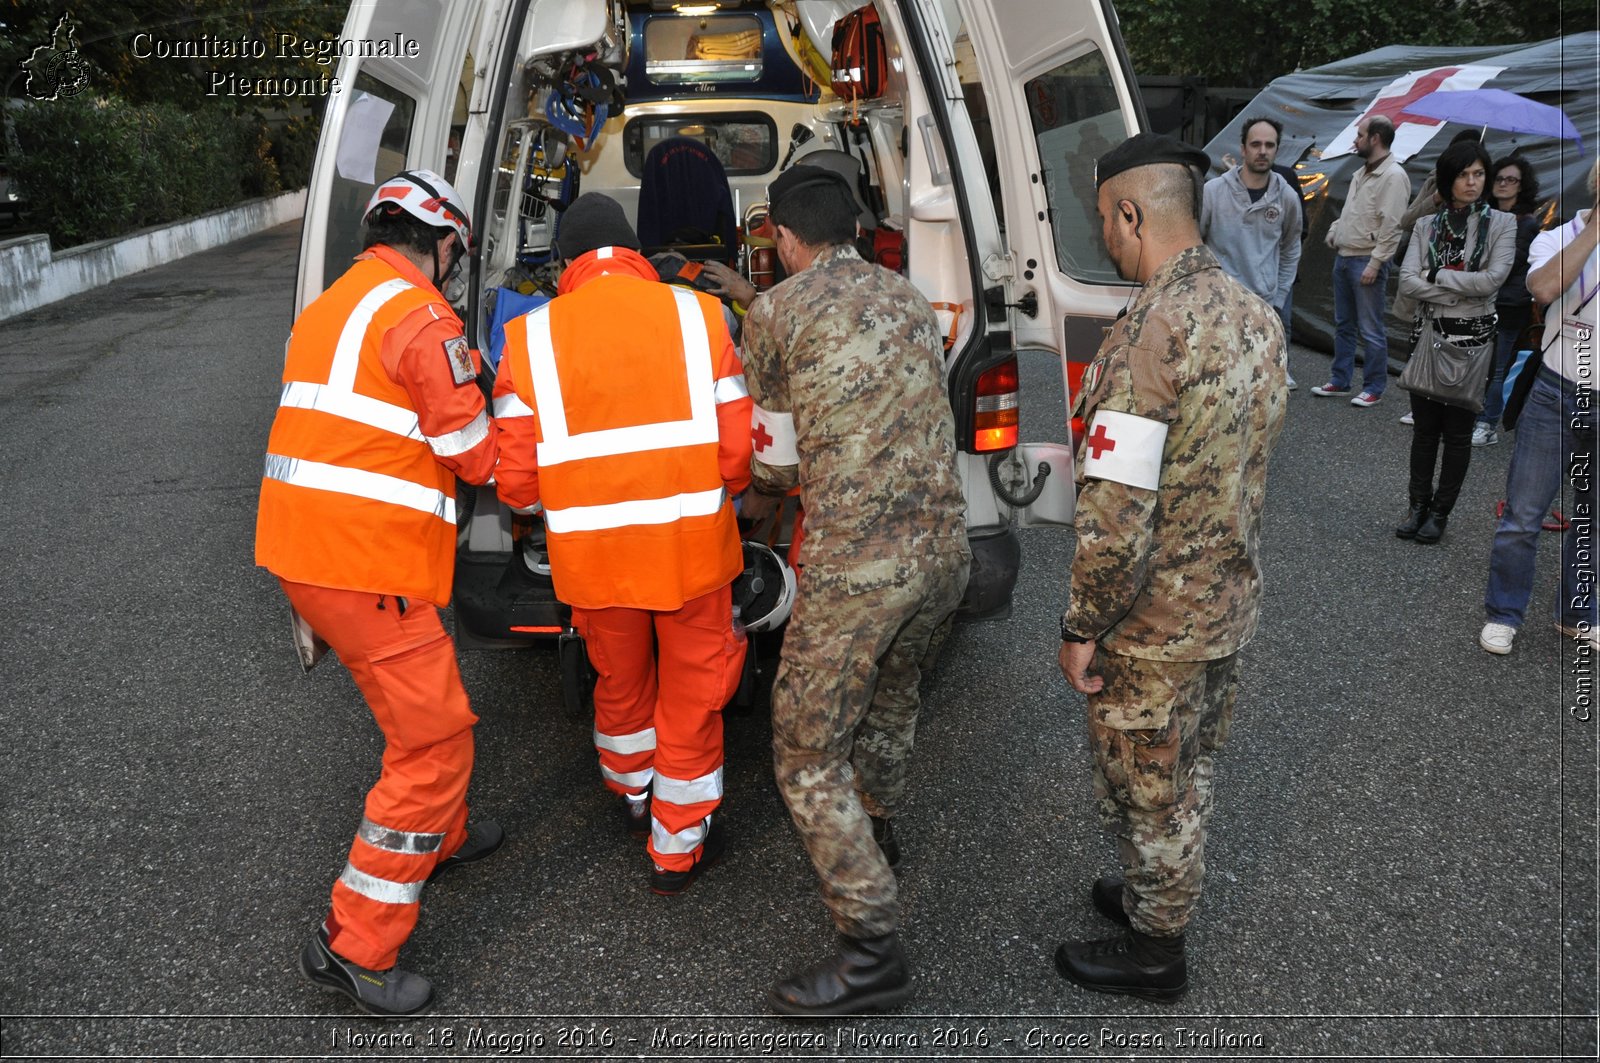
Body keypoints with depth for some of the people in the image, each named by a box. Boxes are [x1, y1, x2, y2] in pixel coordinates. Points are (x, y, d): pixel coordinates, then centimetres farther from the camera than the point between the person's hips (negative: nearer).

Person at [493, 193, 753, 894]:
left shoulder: (532, 337, -4)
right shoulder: (697, 316, -4)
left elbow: (515, 481, -5)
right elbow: (737, 453, -5)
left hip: (592, 553, 1)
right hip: (693, 546, -1)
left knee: (620, 682, 26)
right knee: (691, 696, 16)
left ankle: (632, 797, 51)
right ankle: (678, 851, 29)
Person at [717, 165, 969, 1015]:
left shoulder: (777, 315, -4)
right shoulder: (910, 300, 13)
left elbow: (776, 461, 3)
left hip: (855, 567, -7)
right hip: (944, 548, 7)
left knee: (808, 758, 6)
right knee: (891, 693, 32)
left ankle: (872, 953, 9)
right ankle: (877, 829, 56)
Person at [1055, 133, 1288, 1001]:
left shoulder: (1148, 334, -28)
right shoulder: (1255, 314, 0)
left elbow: (1117, 516, -29)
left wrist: (1082, 627, -17)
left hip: (1154, 625, -8)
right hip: (1230, 601, 8)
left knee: (1143, 790, 12)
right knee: (1190, 767, 26)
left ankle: (1153, 950, 31)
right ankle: (1163, 895, 47)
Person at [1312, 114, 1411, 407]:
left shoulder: (1393, 175, -13)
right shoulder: (1362, 173, 16)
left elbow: (1391, 226, -18)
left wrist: (1374, 264, -21)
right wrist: (1334, 232, 8)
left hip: (1366, 261, -9)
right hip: (1343, 258, 9)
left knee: (1370, 330, -3)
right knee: (1343, 325, 15)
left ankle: (1373, 388, 4)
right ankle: (1340, 381, 24)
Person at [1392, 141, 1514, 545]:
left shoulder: (1501, 224, -2)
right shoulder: (1427, 225, 5)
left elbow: (1492, 279, -15)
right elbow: (1407, 283, -6)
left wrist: (1435, 275, -10)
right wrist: (1462, 291, -13)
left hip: (1471, 340, -2)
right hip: (1427, 335, 3)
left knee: (1458, 432, 4)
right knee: (1424, 428, 9)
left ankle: (1440, 512, 14)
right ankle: (1418, 505, 19)